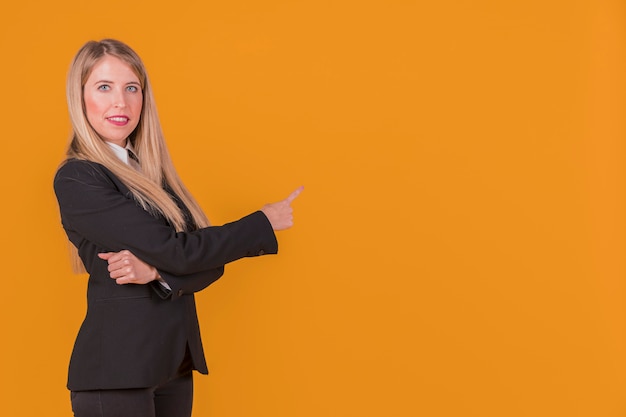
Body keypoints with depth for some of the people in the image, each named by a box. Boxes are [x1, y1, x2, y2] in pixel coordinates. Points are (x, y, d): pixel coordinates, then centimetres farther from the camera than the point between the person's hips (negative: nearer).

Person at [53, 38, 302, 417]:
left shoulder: (150, 173, 11)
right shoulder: (77, 180, -11)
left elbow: (210, 260, 3)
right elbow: (175, 251, -16)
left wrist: (157, 270, -17)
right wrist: (263, 224, -5)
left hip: (175, 363, 6)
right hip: (117, 369, -6)